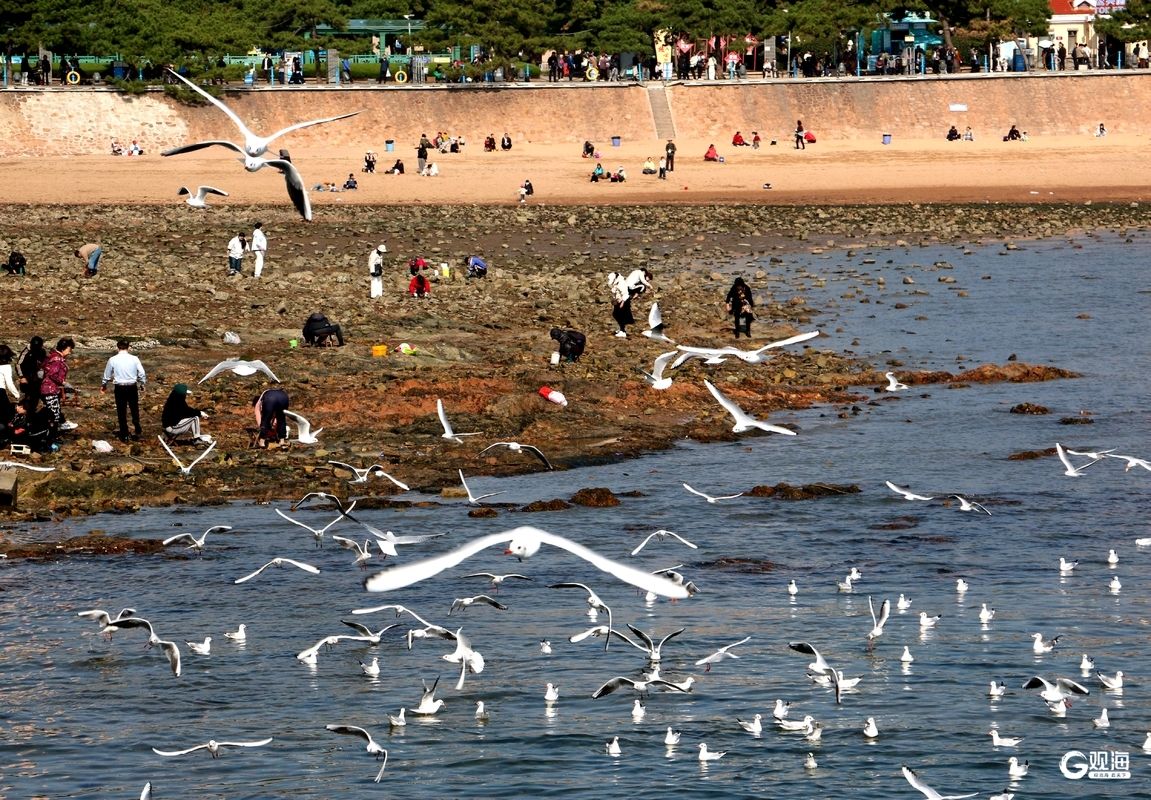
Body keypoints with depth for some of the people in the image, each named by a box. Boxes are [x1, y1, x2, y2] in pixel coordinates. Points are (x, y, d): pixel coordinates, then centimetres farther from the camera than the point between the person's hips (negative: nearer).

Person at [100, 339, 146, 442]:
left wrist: (103, 386, 24)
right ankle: (137, 432, 18)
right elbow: (142, 374, 0)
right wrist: (142, 385, 19)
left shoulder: (113, 360, -6)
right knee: (135, 410, 14)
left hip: (119, 388, -1)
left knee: (121, 411, 9)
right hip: (132, 387, 1)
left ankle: (124, 434, 14)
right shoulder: (134, 359, -5)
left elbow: (107, 375, 6)